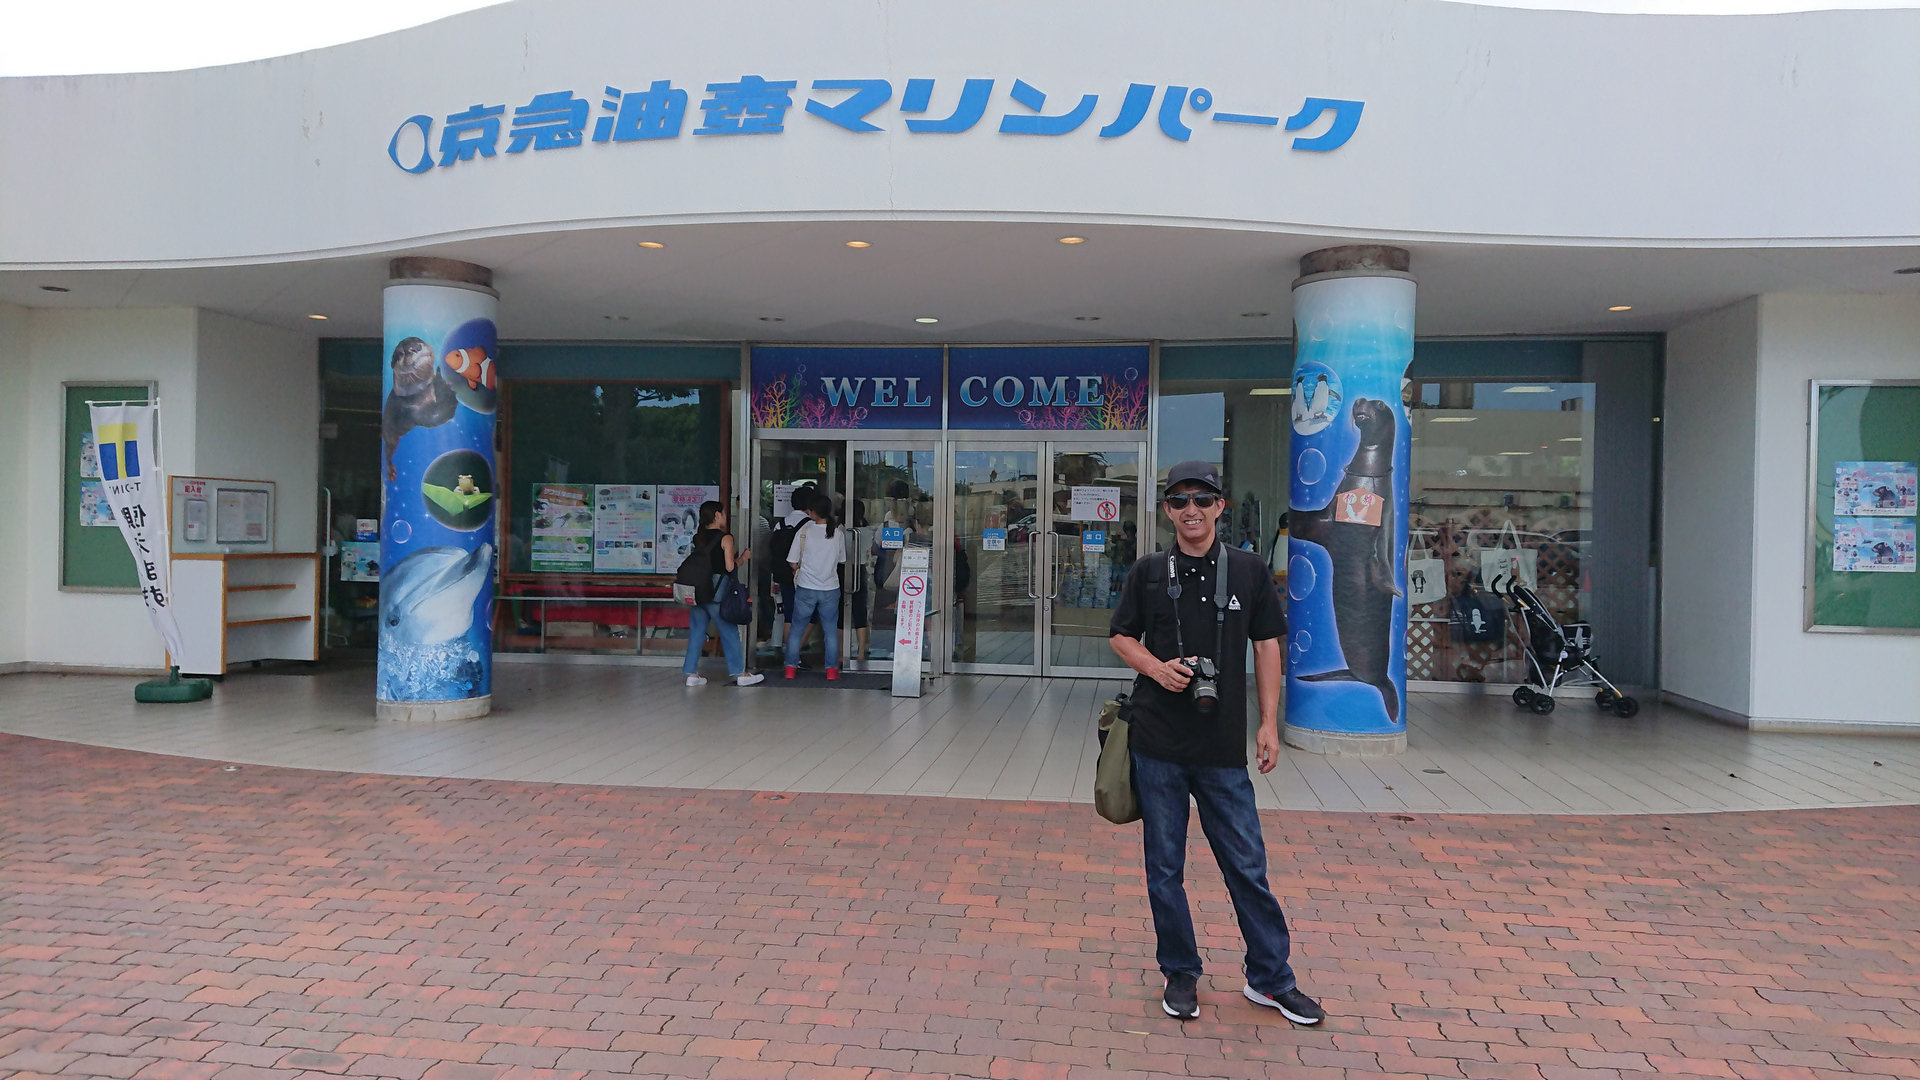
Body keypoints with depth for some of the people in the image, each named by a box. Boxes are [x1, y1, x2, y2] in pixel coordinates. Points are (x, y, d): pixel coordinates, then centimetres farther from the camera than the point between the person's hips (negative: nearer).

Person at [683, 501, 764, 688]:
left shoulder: (698, 537, 8)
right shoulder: (725, 538, -9)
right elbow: (730, 567, -13)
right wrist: (743, 557, 4)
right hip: (716, 593, -5)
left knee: (696, 631, 10)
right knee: (729, 632, 5)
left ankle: (692, 674, 10)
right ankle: (739, 673, 13)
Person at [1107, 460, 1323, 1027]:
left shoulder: (1249, 571, 4)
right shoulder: (1149, 572, 4)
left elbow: (1267, 646, 7)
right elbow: (1122, 636, 11)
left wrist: (1270, 723, 2)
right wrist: (1156, 668, -9)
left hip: (1223, 746, 0)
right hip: (1158, 744, 1)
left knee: (1248, 865, 5)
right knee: (1165, 866, 8)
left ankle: (1270, 978, 20)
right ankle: (1180, 974, 24)